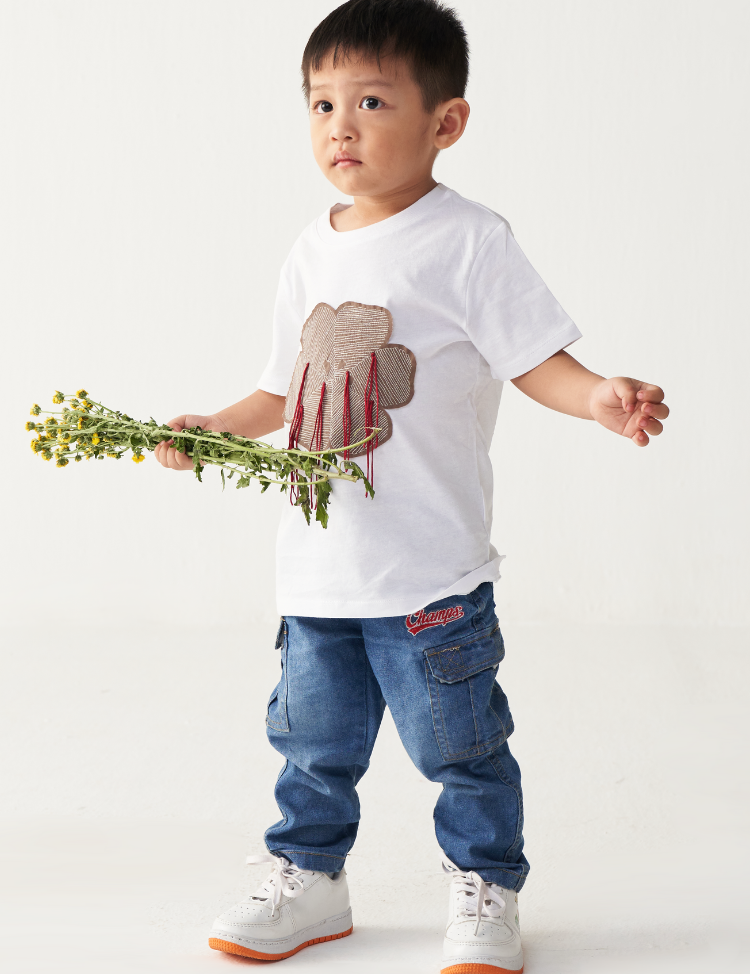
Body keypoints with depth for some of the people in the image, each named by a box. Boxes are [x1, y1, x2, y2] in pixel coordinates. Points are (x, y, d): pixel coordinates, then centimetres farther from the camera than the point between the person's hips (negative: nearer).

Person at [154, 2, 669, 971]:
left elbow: (536, 359, -10)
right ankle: (308, 879, 36)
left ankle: (483, 891, 25)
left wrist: (601, 398, -28)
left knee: (458, 741, 5)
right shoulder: (312, 253, 10)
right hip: (318, 564, 6)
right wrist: (212, 430, 9)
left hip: (431, 568, -6)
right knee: (312, 737, 17)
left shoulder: (468, 242, -9)